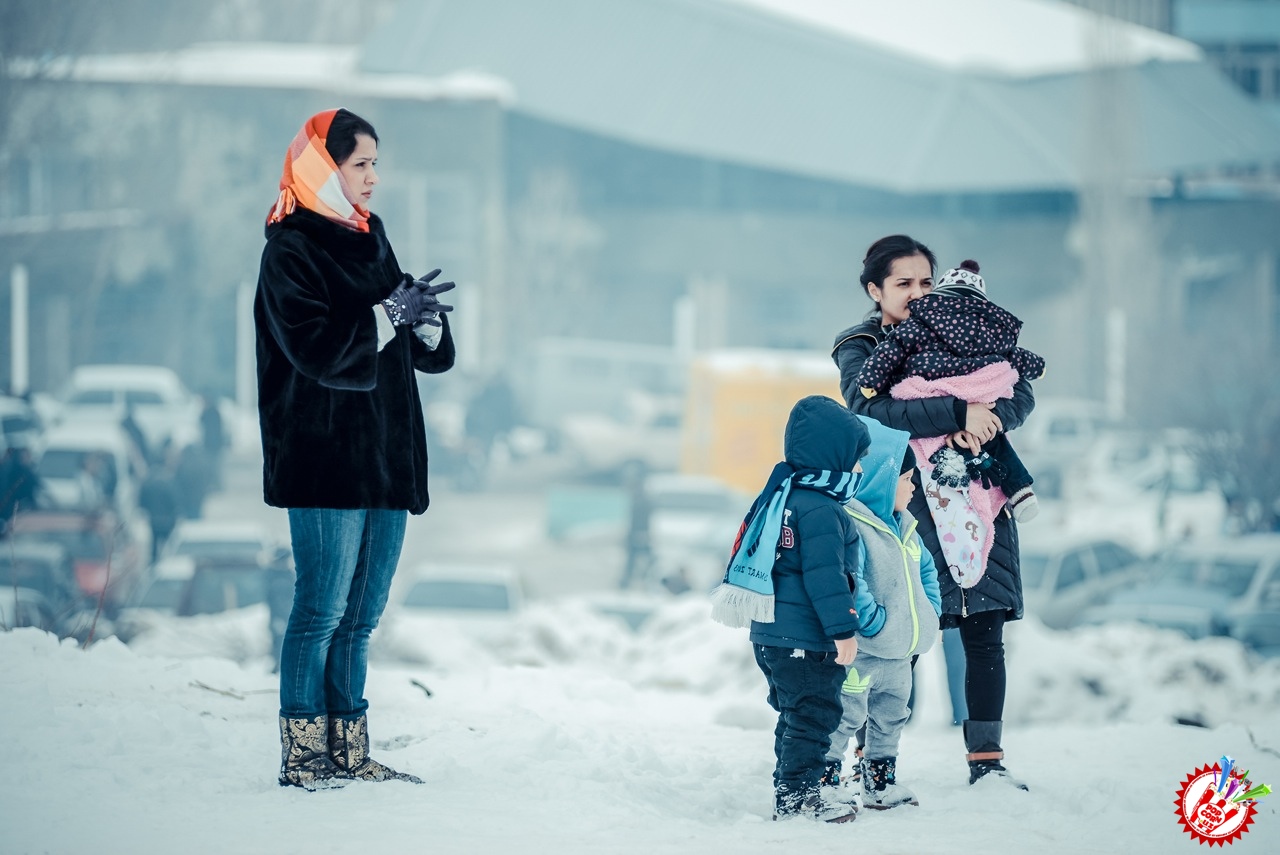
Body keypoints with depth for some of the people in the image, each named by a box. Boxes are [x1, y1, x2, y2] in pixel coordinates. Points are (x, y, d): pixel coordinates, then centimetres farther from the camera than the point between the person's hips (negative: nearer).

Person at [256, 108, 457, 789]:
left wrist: (427, 320, -6)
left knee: (360, 616, 10)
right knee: (322, 609, -7)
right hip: (325, 458, -8)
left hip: (386, 459, 8)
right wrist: (392, 313, -19)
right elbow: (315, 348, -18)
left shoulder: (367, 241, 17)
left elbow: (430, 353, 16)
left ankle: (350, 754, 14)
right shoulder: (291, 249, -7)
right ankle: (302, 757, -4)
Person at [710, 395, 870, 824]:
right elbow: (825, 576, -23)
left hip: (769, 636, 10)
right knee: (813, 715, -4)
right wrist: (843, 629, -21)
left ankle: (791, 793, 23)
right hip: (805, 642, -10)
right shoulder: (820, 511, -18)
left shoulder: (781, 497, 14)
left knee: (795, 716, 17)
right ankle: (799, 795, -2)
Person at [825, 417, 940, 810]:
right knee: (845, 715, -5)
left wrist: (929, 612, 12)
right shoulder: (850, 524, -21)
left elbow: (924, 569, 24)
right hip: (860, 651, -9)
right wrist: (873, 621, -27)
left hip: (899, 652, 9)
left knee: (891, 715, 19)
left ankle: (881, 783, 31)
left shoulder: (903, 526, 11)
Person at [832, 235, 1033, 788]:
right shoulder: (859, 349, 4)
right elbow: (872, 410, -16)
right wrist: (958, 413, -24)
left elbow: (1020, 393, 3)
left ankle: (986, 760, 8)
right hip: (906, 505, -3)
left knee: (985, 634, 1)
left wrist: (987, 419, -20)